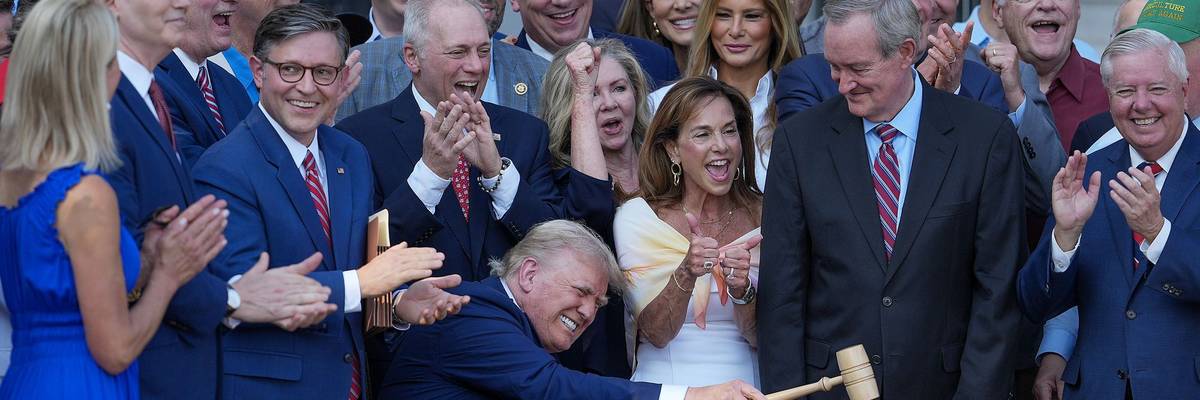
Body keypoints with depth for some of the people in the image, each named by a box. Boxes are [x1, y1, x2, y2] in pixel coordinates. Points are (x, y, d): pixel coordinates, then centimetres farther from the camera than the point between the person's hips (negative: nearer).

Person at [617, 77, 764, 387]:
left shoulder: (762, 215, 3)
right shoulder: (637, 216, -1)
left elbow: (761, 338, 3)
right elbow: (656, 333, -6)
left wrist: (742, 289, -16)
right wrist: (685, 274, -22)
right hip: (668, 387, -2)